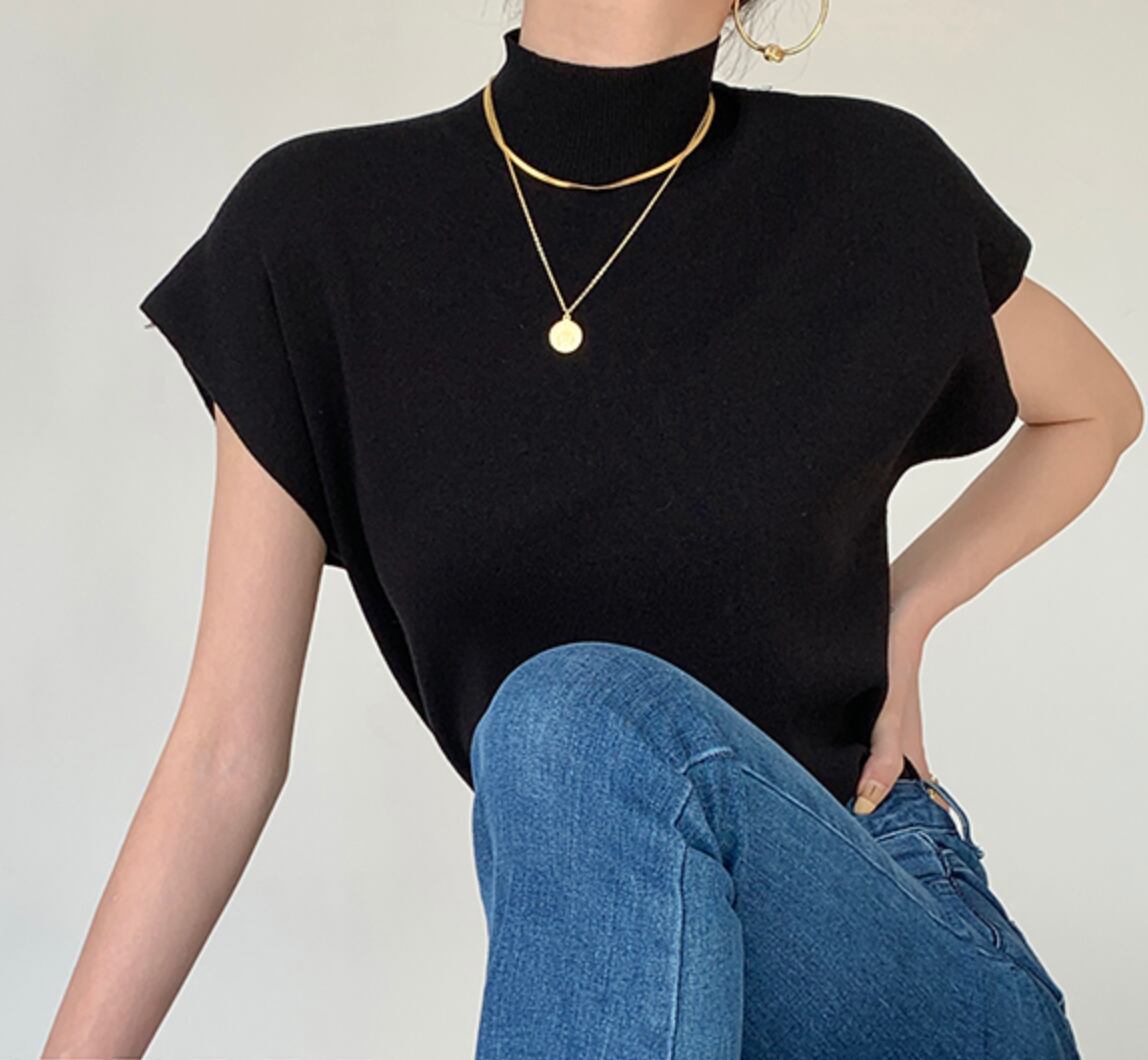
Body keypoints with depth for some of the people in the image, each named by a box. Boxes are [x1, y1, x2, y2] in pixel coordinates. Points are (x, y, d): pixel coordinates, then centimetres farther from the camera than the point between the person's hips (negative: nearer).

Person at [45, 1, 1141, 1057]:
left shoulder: (872, 188, -7)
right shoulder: (318, 223, -6)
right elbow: (227, 744, -4)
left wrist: (900, 615, 1)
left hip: (904, 938, 1)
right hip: (582, 939, 0)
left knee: (588, 718, -29)